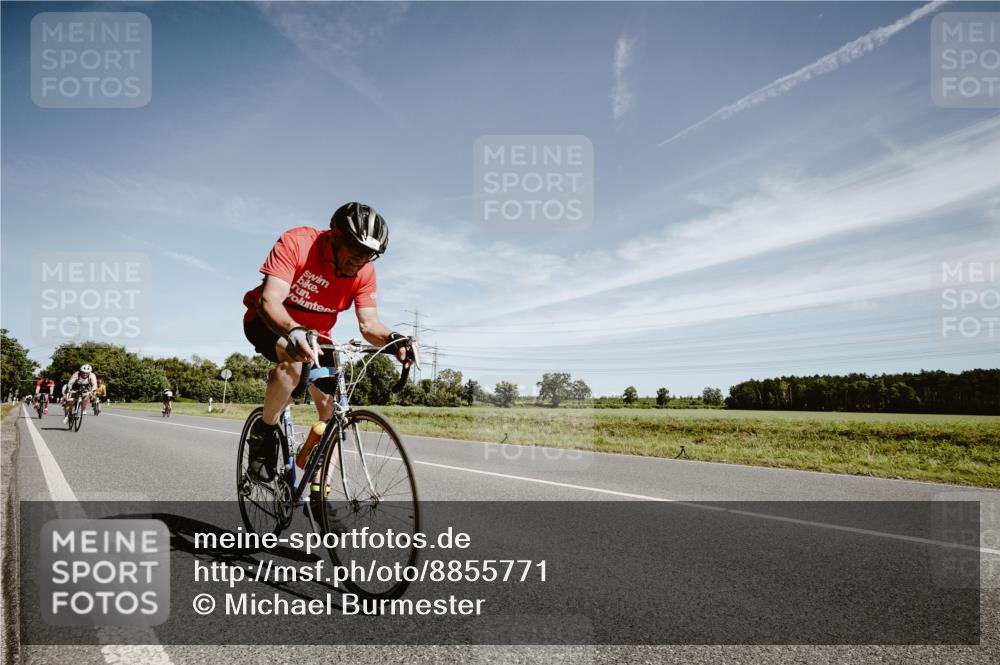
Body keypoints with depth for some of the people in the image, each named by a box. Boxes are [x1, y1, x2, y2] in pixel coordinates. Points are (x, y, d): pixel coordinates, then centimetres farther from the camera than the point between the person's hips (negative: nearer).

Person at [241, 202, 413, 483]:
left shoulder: (364, 272, -16)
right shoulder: (296, 242, -28)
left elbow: (368, 323, -20)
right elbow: (269, 300, -37)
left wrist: (391, 339, -43)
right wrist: (293, 331, -57)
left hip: (315, 334, 5)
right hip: (270, 323, -4)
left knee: (332, 407, -9)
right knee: (294, 358, -38)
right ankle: (264, 431, -13)